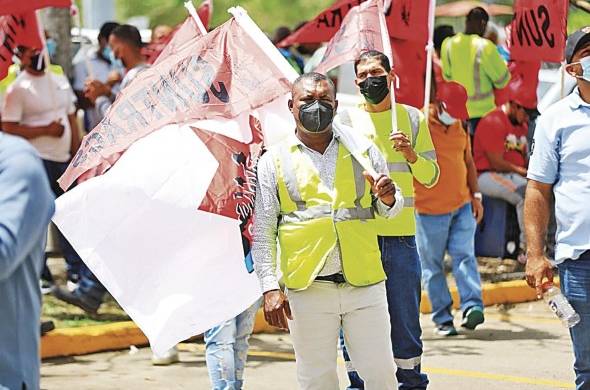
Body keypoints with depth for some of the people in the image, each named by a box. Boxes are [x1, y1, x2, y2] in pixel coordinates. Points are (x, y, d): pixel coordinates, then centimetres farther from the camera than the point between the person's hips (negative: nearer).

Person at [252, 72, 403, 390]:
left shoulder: (363, 150, 11)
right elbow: (262, 232, 4)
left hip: (365, 283, 1)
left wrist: (388, 198, -7)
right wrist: (270, 288, -5)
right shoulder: (274, 161, 5)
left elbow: (389, 209, 18)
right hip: (307, 290, -1)